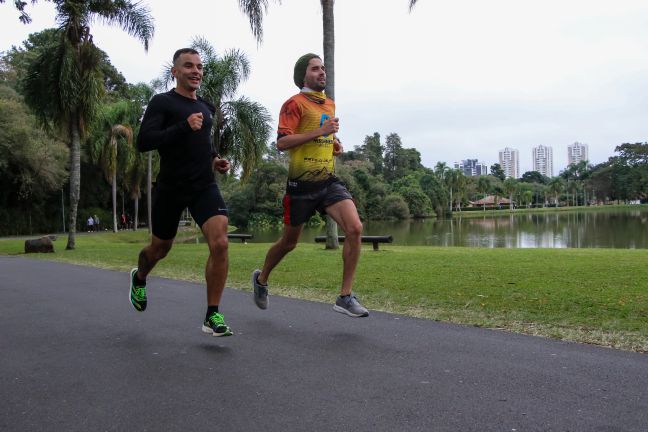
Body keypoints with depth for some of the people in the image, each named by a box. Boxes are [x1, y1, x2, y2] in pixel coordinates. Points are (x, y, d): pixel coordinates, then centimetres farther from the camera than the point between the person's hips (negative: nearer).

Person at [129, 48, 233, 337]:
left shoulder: (207, 107, 14)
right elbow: (144, 142, -18)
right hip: (170, 188, -3)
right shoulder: (162, 102, -5)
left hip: (204, 186, 4)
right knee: (160, 249, 15)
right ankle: (139, 279, 52)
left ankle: (212, 316, -8)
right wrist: (184, 126, -25)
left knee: (220, 243, -19)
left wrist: (214, 159, 12)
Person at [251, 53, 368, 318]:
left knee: (355, 228, -17)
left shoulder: (329, 104, 16)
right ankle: (261, 278, 39)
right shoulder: (295, 103, -6)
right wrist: (319, 132, -22)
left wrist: (335, 144, 10)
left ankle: (345, 297, -9)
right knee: (289, 242, 9)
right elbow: (281, 142, -17)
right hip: (302, 184, -5)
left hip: (329, 181, 5)